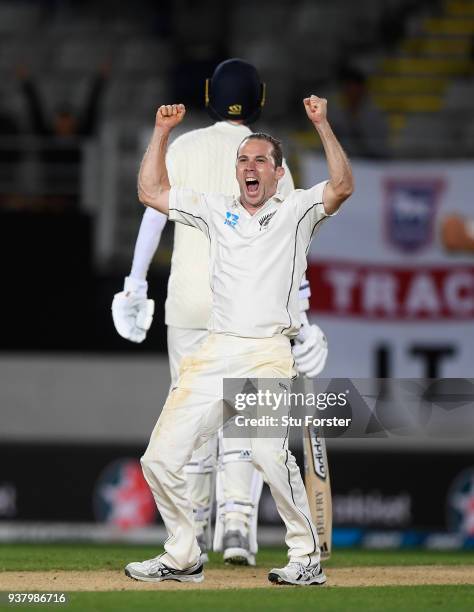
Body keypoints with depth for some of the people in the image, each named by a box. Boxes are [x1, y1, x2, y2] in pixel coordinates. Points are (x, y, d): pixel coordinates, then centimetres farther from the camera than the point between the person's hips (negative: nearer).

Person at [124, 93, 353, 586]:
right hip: (213, 355, 5)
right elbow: (151, 193, 22)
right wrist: (162, 132, 17)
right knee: (160, 457, -2)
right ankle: (183, 558, 12)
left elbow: (341, 187, -6)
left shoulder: (295, 211, 11)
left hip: (268, 352, -5)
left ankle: (307, 557, -16)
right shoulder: (217, 211, 22)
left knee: (269, 454, -27)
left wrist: (322, 125, -10)